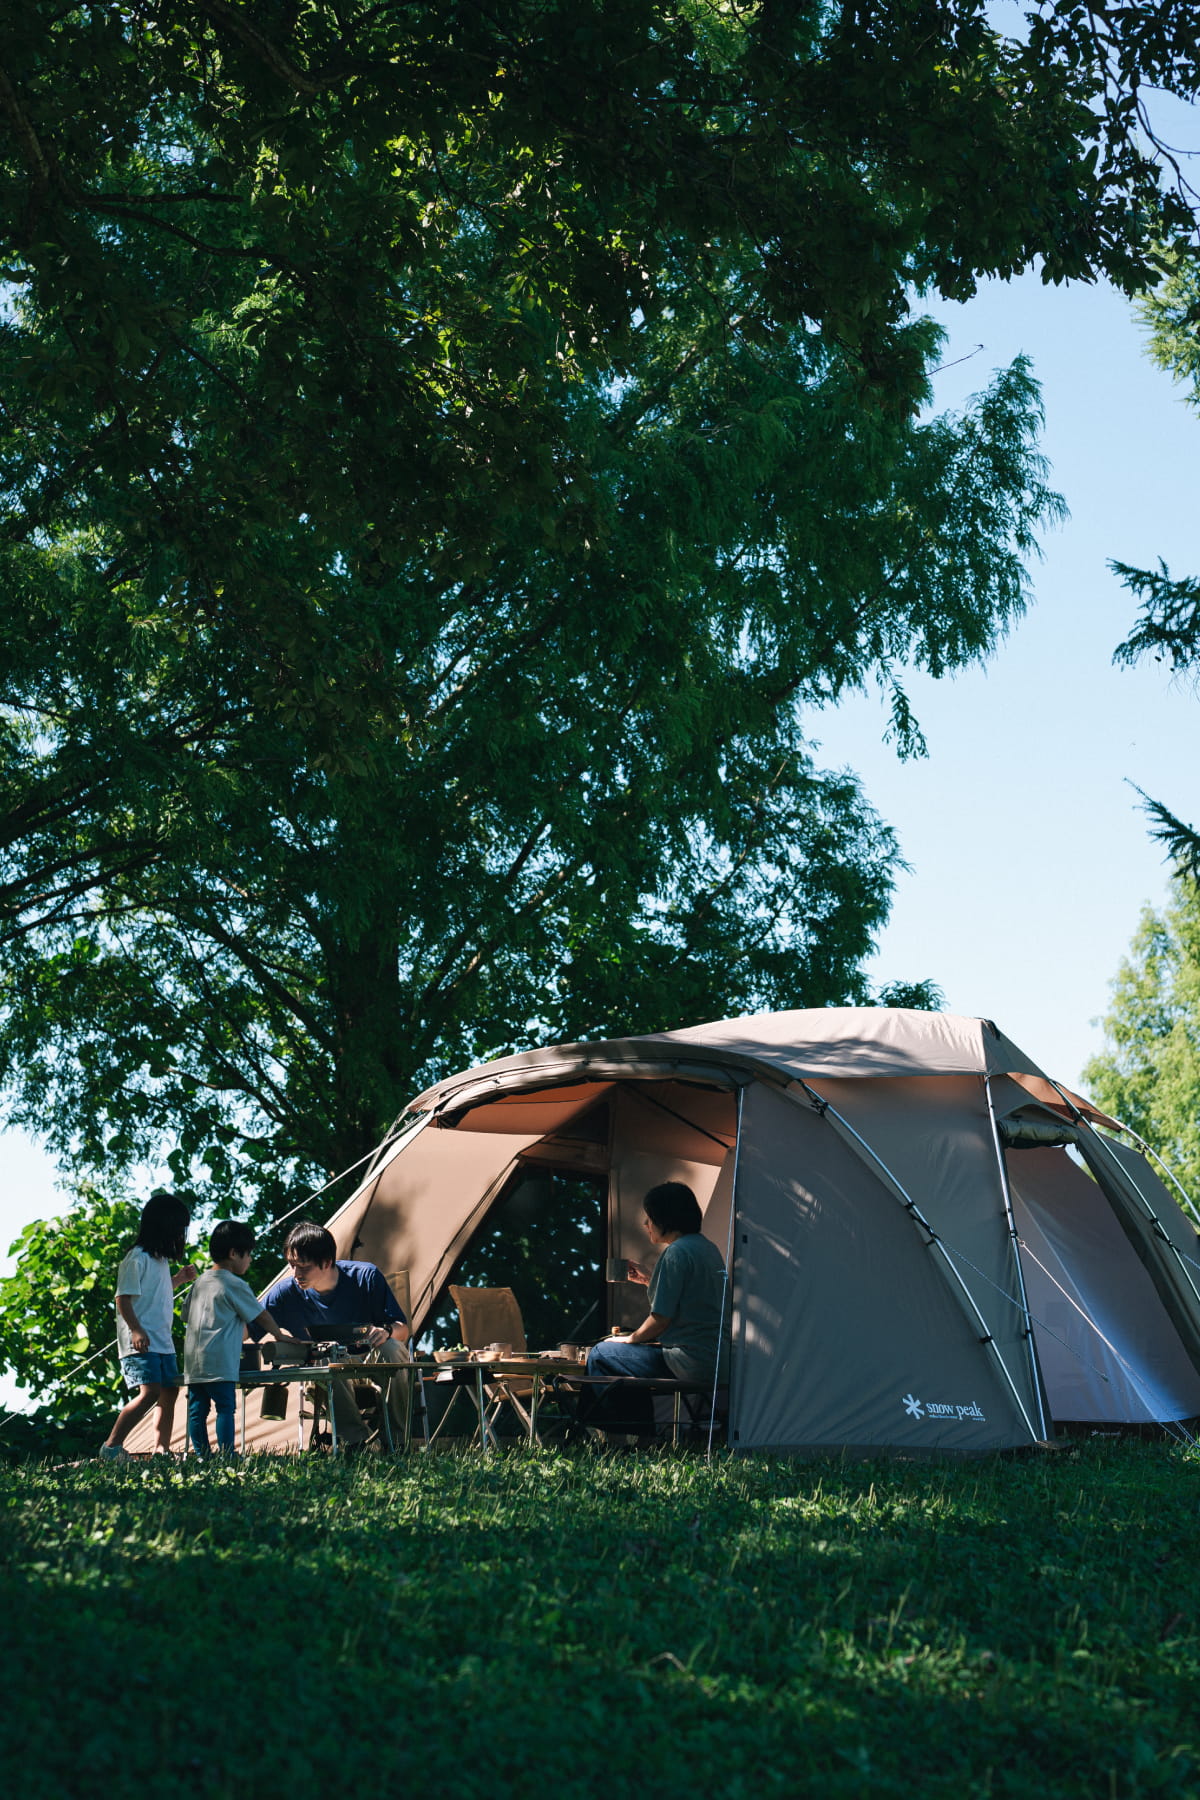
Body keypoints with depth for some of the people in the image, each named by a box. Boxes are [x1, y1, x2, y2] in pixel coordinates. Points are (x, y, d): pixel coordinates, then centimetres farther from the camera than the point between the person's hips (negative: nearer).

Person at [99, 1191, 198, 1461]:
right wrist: (137, 1330, -27)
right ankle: (111, 1447, -11)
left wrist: (179, 1279, 25)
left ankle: (161, 1450, 12)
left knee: (170, 1391, 8)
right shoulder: (137, 1259, -12)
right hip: (140, 1342, -10)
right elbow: (124, 1299, -17)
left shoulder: (160, 1260, 17)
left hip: (163, 1341, 10)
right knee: (149, 1392, -19)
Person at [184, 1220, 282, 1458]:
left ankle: (202, 1455, 7)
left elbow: (186, 1315, 24)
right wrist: (278, 1334, 19)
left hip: (193, 1362, 7)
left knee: (197, 1410, 6)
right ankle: (226, 1456, -11)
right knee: (225, 1408, -7)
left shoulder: (200, 1282, 16)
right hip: (219, 1362, -7)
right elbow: (261, 1315, 2)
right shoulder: (236, 1285, -6)